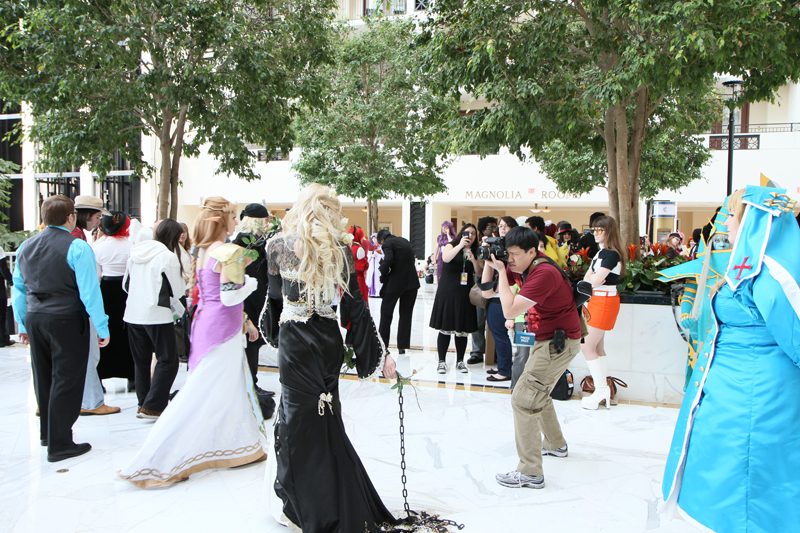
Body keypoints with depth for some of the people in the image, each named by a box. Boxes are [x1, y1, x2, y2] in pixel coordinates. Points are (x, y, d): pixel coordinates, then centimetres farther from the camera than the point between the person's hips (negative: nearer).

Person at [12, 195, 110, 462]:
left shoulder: (25, 247, 9)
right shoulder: (77, 247, -13)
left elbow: (18, 289, 13)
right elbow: (89, 291, -16)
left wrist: (23, 325, 20)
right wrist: (102, 328, -11)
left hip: (34, 319, 7)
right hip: (67, 320, -7)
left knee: (44, 378, 20)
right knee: (66, 380, 1)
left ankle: (47, 433, 37)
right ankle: (59, 444, 4)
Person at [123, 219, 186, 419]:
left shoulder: (135, 254, 9)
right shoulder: (168, 256, -11)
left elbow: (126, 284, 17)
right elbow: (177, 290, -5)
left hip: (132, 314, 7)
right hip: (157, 316, -7)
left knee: (141, 361, 15)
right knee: (168, 361, 0)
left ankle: (143, 403, 21)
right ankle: (152, 406, -4)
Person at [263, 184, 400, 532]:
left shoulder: (278, 247, -4)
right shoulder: (340, 249, -3)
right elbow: (356, 307, -5)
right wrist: (380, 353, 0)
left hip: (294, 342, -2)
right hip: (328, 340, 2)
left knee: (300, 418, 7)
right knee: (326, 420, 16)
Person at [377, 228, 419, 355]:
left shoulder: (387, 244, -7)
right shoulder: (405, 241, 14)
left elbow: (388, 259, -25)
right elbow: (411, 259, 14)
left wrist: (383, 275, -10)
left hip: (395, 283, -6)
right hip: (412, 282, 6)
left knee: (386, 313, 11)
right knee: (406, 314, 12)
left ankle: (383, 344, 18)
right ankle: (402, 346, 12)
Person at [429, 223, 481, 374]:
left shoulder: (476, 252, 11)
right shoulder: (451, 246, 3)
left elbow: (480, 272, 3)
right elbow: (446, 258, -19)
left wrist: (474, 261, -13)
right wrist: (460, 245, -25)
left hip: (465, 294, 3)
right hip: (447, 292, -3)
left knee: (462, 329, 6)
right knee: (445, 328, -3)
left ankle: (460, 361, 17)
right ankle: (442, 361, 5)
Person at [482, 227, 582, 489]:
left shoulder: (545, 273, -27)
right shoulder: (519, 267, 1)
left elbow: (509, 310, -32)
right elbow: (487, 292, 4)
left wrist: (502, 272, -25)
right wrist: (490, 264, -10)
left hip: (560, 341, -10)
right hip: (545, 338, 10)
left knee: (523, 398, -15)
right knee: (538, 392, 26)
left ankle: (530, 472, -11)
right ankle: (555, 444, 47)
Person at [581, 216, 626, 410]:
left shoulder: (612, 254, -17)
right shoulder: (601, 252, 13)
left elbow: (595, 281, -22)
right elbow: (587, 278, 9)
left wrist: (593, 280, -1)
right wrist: (593, 279, -12)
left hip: (605, 301, -10)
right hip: (596, 300, 10)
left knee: (588, 348, -8)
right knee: (598, 348, 11)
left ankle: (601, 390, -1)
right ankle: (603, 392, 16)